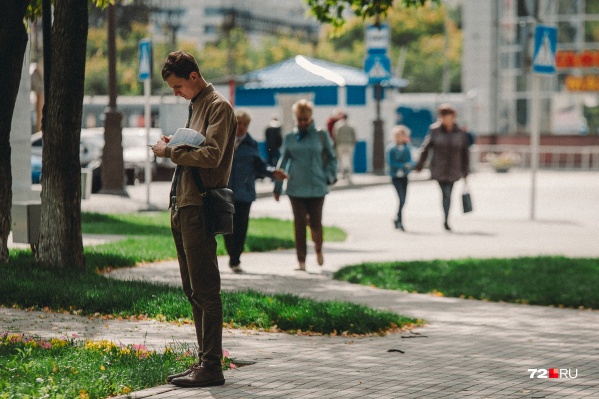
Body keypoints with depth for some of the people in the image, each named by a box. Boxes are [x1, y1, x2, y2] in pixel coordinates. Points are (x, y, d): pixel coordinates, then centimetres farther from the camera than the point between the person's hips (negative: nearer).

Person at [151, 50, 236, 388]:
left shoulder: (219, 107, -8)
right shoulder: (195, 105, 22)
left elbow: (211, 156, -20)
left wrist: (170, 153, -12)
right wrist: (175, 145, 7)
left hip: (199, 207, -10)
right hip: (183, 206, 10)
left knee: (205, 290, -9)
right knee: (193, 290, 12)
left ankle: (212, 367, -6)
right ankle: (204, 362, 19)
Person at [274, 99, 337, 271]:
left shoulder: (321, 136, 1)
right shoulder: (290, 138, 4)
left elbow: (331, 158, 10)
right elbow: (283, 162, 9)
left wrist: (327, 177, -3)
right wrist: (277, 187, 8)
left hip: (317, 187, -1)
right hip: (296, 188, 1)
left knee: (315, 221, 5)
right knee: (299, 223, -1)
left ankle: (318, 249, 35)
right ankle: (301, 260, 4)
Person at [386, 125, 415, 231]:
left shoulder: (407, 147, 2)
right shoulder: (391, 148, -10)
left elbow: (410, 161, 4)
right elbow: (391, 163, -12)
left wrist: (410, 164, -20)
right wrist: (404, 165, -17)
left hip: (404, 176, 5)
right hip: (396, 177, -5)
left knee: (403, 200, 10)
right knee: (402, 199, -13)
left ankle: (398, 220, 27)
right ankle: (399, 221, -5)